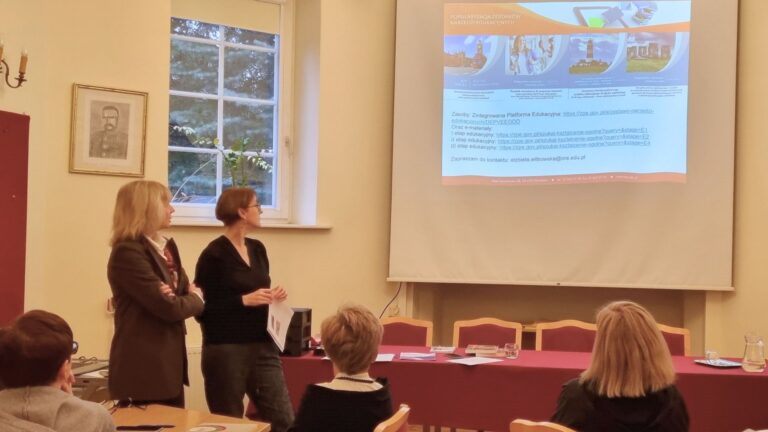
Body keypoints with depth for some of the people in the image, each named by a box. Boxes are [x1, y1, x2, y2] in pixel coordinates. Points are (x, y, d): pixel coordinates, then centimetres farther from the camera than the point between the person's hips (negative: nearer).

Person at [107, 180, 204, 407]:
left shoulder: (167, 247, 14)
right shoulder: (128, 252, -16)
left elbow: (188, 289, 15)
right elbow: (168, 308, -21)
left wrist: (187, 295, -9)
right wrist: (195, 299, 0)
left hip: (170, 363, 9)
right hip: (144, 369, -9)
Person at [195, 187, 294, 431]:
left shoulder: (257, 249, 11)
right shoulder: (214, 254, -10)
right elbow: (202, 310, -13)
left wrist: (272, 297, 1)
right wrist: (244, 300, -21)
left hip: (262, 347, 6)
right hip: (226, 351, -6)